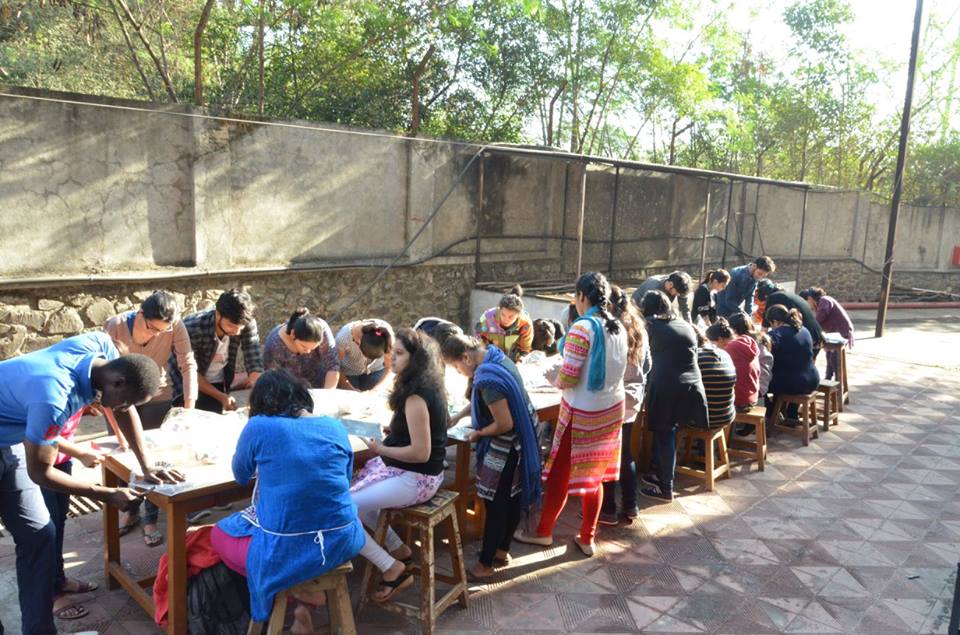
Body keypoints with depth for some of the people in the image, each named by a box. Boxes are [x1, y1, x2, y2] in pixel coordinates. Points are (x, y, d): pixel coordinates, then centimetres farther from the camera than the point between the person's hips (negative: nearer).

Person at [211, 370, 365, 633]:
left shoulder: (258, 427, -6)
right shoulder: (335, 427, 4)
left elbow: (241, 476, 11)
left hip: (285, 550, -3)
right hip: (341, 541, 4)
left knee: (219, 534, 25)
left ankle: (299, 592, 12)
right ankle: (308, 597, 23)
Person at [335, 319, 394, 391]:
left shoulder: (386, 336, -33)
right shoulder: (343, 337, -37)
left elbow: (390, 367, -25)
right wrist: (352, 390, -30)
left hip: (375, 370, 1)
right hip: (348, 371, -1)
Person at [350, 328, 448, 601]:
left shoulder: (416, 398, -24)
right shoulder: (428, 387, 5)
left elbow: (421, 453, -26)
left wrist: (380, 450, -15)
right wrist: (392, 433, 4)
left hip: (415, 479, -10)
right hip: (407, 471, 10)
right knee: (356, 493, 20)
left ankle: (393, 569, -1)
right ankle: (398, 548, 23)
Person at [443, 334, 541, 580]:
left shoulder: (487, 379, -29)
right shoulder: (495, 355, 1)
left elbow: (504, 424, -26)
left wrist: (478, 434, -9)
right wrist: (458, 416, 15)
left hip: (506, 446, -10)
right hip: (522, 439, 10)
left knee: (495, 504, 4)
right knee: (512, 498, 20)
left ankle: (485, 565, 17)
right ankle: (502, 551, 36)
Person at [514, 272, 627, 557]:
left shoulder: (582, 329, -21)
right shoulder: (618, 327, 3)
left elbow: (567, 378, -21)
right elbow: (612, 370, 10)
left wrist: (554, 380, 1)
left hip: (582, 413, -7)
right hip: (612, 408, 7)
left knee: (560, 473, 9)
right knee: (593, 474, 16)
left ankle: (544, 532, 26)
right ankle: (587, 539, 26)